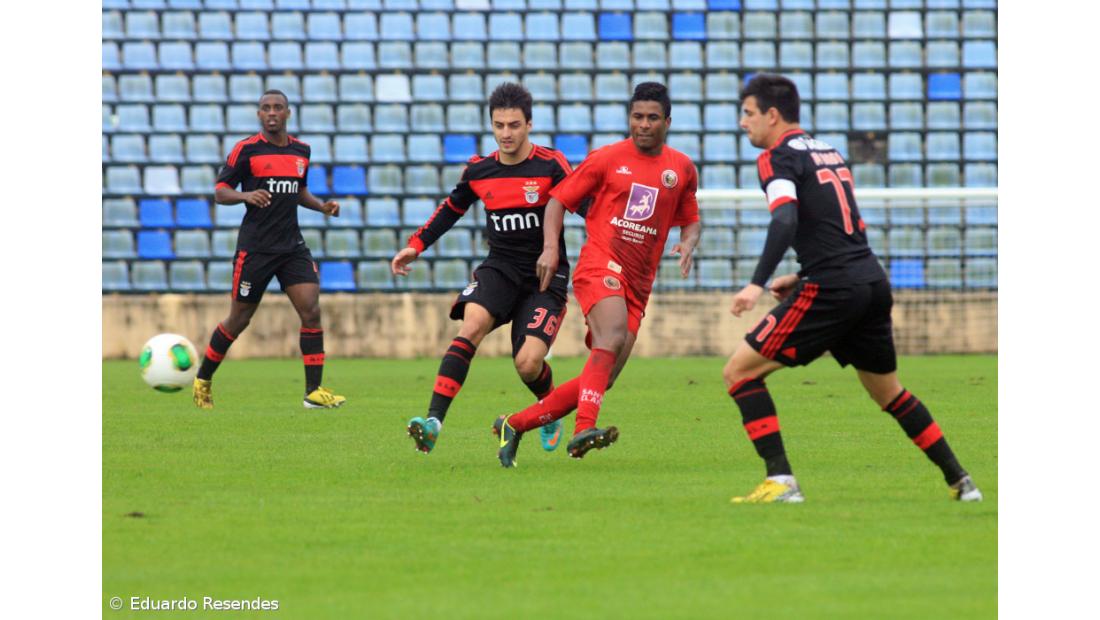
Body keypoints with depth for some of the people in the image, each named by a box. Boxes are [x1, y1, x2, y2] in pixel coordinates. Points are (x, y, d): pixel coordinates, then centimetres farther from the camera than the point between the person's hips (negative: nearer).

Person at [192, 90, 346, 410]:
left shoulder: (301, 150, 10)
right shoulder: (246, 149, -6)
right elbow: (220, 191, -5)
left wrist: (322, 206, 7)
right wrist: (246, 195, -24)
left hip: (292, 246, 4)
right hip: (255, 248, -4)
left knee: (311, 310, -10)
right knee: (239, 319, 4)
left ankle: (314, 391, -7)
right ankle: (202, 381, 24)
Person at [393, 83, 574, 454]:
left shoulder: (551, 166, -10)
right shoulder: (478, 171, 4)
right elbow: (452, 208, 23)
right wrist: (416, 246, 22)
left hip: (546, 275, -3)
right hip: (500, 267, 3)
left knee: (528, 364, -15)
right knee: (471, 325, -26)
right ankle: (434, 421, -34)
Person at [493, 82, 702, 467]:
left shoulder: (682, 169, 12)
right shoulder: (606, 159, 3)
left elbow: (691, 220, 24)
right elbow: (559, 200, 9)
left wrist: (688, 244, 1)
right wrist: (550, 247, -6)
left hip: (638, 284, 5)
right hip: (600, 266, -5)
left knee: (600, 381, 0)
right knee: (614, 335, -34)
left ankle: (514, 426, 13)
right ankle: (584, 429, -45)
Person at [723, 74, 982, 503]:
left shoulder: (777, 157, -5)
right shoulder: (829, 152, 22)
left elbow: (786, 220, -23)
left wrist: (757, 283, -30)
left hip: (833, 290, -9)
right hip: (873, 282, 9)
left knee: (739, 371, -3)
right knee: (888, 392, 26)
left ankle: (780, 481, -12)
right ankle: (960, 481, 26)